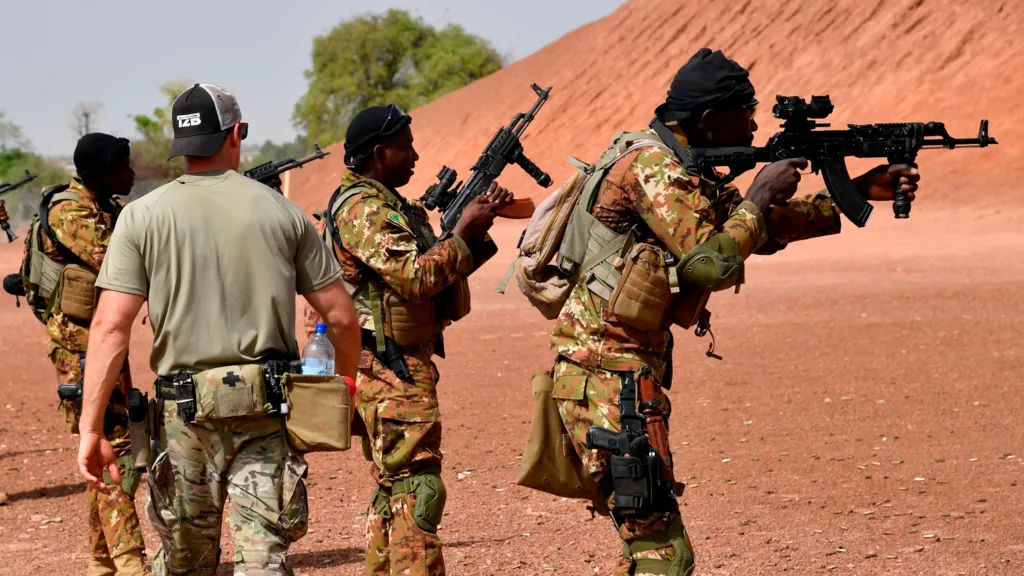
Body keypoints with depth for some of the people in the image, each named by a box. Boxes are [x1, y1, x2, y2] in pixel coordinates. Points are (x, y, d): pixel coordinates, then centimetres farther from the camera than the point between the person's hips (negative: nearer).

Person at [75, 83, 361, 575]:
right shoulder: (281, 211, 3)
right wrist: (347, 384, 24)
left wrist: (90, 427, -6)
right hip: (268, 407, 0)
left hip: (185, 408, 0)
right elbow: (341, 317, 6)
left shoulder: (143, 216, 0)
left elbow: (110, 327, -7)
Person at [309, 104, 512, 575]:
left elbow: (443, 268, 18)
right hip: (391, 371, -11)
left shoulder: (387, 203, 18)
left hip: (396, 368, 11)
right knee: (417, 489, -13)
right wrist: (464, 231, -15)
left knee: (394, 490, 15)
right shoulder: (361, 208, -14)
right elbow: (415, 276, -24)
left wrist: (479, 224, 5)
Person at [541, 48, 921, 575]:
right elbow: (711, 264, -24)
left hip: (633, 368, 10)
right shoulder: (653, 166, -15)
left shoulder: (686, 171, 16)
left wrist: (861, 190, 18)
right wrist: (761, 194, -9)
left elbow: (765, 231, 24)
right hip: (607, 377, -10)